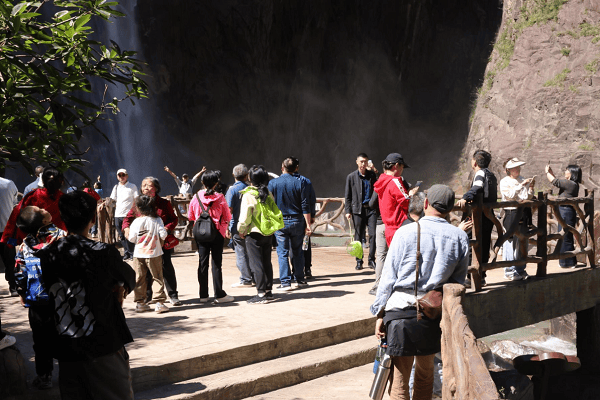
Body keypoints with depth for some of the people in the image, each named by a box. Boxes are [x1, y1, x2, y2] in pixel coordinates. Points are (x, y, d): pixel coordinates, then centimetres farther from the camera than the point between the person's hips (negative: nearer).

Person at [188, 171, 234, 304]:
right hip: (217, 234, -2)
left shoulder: (196, 197, -3)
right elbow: (227, 218, -1)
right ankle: (219, 295, 3)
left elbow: (190, 216, 8)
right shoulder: (220, 198, -9)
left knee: (202, 263, 8)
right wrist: (226, 229, 19)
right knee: (216, 264, 1)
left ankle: (203, 295, 12)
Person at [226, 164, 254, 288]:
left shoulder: (232, 190, -10)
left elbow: (229, 210, -14)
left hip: (237, 226, -5)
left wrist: (227, 227, -6)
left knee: (241, 253, -1)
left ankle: (246, 280, 0)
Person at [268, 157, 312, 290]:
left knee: (283, 253, 2)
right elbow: (305, 207, -4)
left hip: (280, 222, -1)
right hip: (297, 221, 2)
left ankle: (285, 282, -2)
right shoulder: (300, 183, -3)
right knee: (297, 252, 14)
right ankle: (300, 280, 20)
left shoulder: (272, 183, -5)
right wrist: (308, 224, 0)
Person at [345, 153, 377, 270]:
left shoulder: (372, 175, 10)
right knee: (358, 236, 3)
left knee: (373, 234, -7)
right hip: (358, 209, -1)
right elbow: (347, 195, 6)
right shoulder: (351, 177, 5)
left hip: (371, 208, 1)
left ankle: (371, 260, 4)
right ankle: (359, 261, 12)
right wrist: (348, 211, -1)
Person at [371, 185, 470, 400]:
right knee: (425, 372, 21)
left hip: (401, 311, -3)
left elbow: (388, 277, -3)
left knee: (399, 378, 3)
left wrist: (379, 313, 3)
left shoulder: (405, 232, -4)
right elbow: (459, 280, 8)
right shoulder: (460, 237, 3)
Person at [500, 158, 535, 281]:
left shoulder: (522, 180, 17)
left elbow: (528, 198, 16)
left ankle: (520, 270, 17)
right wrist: (522, 185, -17)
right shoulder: (504, 182, -1)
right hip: (511, 214, -6)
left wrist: (531, 188, 0)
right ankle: (510, 271, -1)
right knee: (510, 242, -8)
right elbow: (510, 195, -15)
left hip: (523, 214, 6)